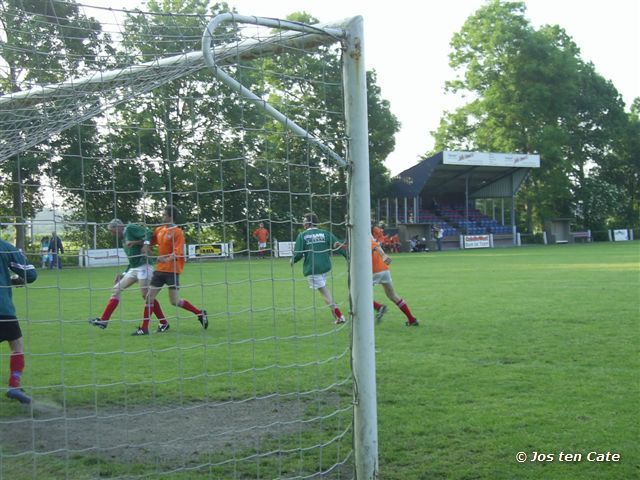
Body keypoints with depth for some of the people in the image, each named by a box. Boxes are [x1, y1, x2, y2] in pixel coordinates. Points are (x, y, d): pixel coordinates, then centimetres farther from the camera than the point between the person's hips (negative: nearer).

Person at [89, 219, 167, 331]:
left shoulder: (130, 228, -4)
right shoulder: (124, 239, 22)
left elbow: (148, 233, -18)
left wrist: (146, 244, -34)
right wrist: (124, 274, 24)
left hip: (144, 266, -10)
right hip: (133, 269, 10)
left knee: (146, 295, -11)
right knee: (116, 289, 7)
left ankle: (164, 323, -1)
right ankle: (103, 320, 8)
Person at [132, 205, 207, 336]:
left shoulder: (178, 232, -10)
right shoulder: (159, 230, 10)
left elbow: (178, 252, -17)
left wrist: (167, 259, -33)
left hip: (172, 270, -7)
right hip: (160, 269, 7)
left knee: (174, 301, -5)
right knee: (149, 297, 2)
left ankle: (200, 314, 14)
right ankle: (144, 328, 7)